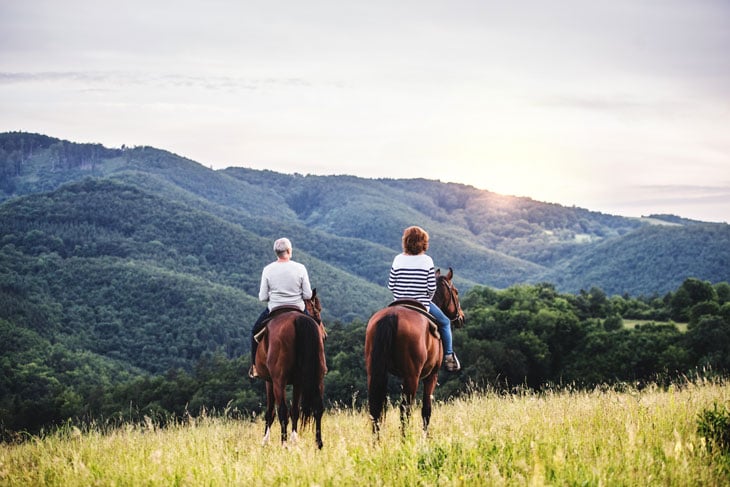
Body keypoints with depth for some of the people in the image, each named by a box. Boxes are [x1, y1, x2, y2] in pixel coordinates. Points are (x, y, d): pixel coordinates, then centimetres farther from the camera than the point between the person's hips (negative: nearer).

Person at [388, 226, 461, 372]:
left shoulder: (398, 260, -5)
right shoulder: (427, 261, -11)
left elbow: (391, 285, -3)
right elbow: (431, 287, -11)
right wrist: (426, 299, 8)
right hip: (421, 305, -2)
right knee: (444, 322, 22)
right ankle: (449, 357, 23)